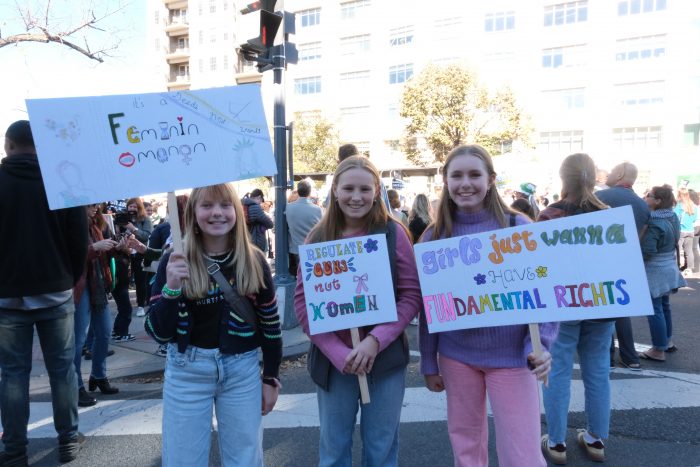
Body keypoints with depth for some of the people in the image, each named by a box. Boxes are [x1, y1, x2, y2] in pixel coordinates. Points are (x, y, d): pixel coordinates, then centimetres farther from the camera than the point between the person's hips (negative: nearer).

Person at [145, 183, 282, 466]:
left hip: (242, 370, 1)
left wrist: (271, 377, 6)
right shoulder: (175, 261, -8)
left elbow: (270, 322, 3)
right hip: (187, 371, -1)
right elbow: (158, 334, -9)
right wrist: (171, 289, -26)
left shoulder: (253, 261, -5)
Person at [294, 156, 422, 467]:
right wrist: (338, 352, -14)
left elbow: (412, 294, -5)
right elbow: (302, 302, -3)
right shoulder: (318, 238, -2)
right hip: (332, 360, 1)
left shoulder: (393, 233, -4)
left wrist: (376, 341, -17)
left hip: (385, 357, -1)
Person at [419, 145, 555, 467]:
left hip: (511, 356, -2)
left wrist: (541, 344, -17)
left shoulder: (518, 227, -7)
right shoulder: (434, 235, -1)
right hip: (456, 355, 3)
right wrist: (428, 362, 4)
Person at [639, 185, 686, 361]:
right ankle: (667, 341, 35)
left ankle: (658, 351, 6)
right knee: (664, 306, 21)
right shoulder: (673, 217, 4)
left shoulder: (654, 223, -25)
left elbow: (646, 251, -26)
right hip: (668, 269, 9)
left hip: (655, 272, -9)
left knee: (654, 310, -1)